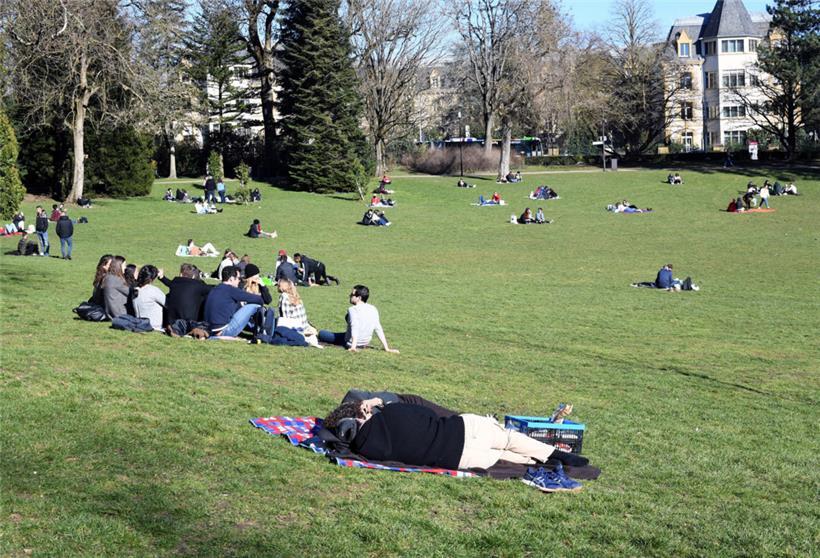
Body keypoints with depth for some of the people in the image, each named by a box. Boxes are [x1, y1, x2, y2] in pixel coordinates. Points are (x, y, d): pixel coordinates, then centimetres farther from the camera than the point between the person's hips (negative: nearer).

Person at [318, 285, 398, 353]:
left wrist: (353, 347, -39)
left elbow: (355, 328, -30)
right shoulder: (373, 309, -1)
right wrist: (387, 348, -1)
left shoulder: (353, 309, -18)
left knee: (322, 333, 3)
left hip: (351, 343, -6)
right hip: (365, 343, 6)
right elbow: (379, 330, -2)